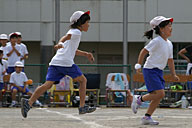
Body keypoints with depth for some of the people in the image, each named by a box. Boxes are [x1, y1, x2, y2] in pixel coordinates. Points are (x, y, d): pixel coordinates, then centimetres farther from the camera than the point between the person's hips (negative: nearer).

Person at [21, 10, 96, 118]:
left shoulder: (73, 32, 31)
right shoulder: (77, 32, 4)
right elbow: (67, 36, -20)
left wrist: (86, 54, 43)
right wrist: (61, 43, -38)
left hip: (55, 62, 7)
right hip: (66, 62, -7)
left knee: (48, 84, -6)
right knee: (83, 80, 10)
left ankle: (29, 102, -24)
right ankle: (82, 107, 8)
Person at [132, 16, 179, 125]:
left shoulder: (169, 44, 12)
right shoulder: (157, 41, -13)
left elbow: (170, 60, 20)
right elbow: (144, 51, -12)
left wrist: (174, 74, 16)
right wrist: (139, 65, -14)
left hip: (159, 71, 8)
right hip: (150, 70, -8)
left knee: (158, 96, 3)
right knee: (160, 93, -17)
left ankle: (147, 117, 11)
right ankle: (139, 99, 2)